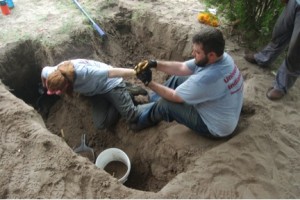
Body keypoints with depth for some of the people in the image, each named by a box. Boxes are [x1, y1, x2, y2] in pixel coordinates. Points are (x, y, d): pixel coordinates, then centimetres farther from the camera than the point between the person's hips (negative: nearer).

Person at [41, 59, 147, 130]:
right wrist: (46, 87, 24)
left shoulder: (83, 71, -40)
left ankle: (126, 91, 16)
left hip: (110, 83, -7)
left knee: (132, 116, -14)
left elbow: (111, 72, -41)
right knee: (101, 124, -5)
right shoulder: (53, 73, -19)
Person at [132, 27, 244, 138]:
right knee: (177, 79, 8)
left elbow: (174, 96, -23)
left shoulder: (207, 79, -40)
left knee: (165, 103, -10)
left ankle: (143, 119, 23)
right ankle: (151, 101, 29)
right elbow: (182, 68, -4)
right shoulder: (222, 57, -11)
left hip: (216, 128, -8)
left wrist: (148, 82, -13)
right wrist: (155, 64, -13)